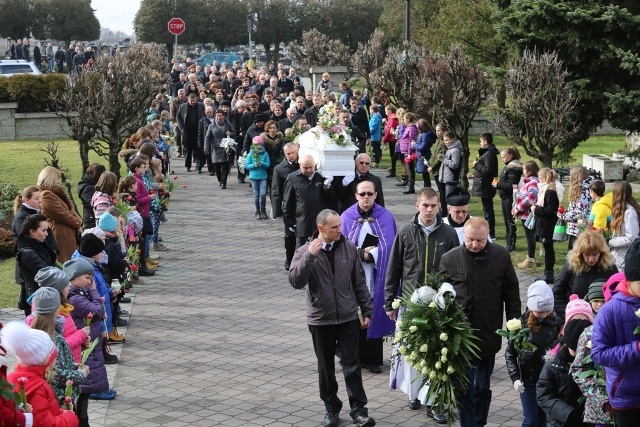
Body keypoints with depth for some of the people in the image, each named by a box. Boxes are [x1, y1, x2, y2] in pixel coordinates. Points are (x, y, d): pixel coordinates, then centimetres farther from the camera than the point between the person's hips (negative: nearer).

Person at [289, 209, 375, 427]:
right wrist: (309, 256, -28)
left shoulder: (349, 248, -1)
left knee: (351, 364, 0)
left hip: (348, 317, 0)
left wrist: (366, 310, 7)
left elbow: (359, 282, 6)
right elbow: (295, 281, -20)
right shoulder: (305, 251, -6)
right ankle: (331, 408, 24)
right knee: (326, 366, 10)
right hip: (320, 319, 0)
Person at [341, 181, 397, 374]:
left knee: (375, 317, 5)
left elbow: (389, 247, -3)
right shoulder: (346, 217, 0)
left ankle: (373, 359, 15)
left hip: (376, 278, 0)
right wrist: (361, 254, -13)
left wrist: (369, 254, -13)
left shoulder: (385, 217, 1)